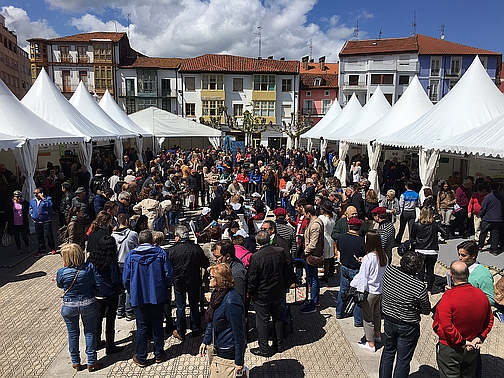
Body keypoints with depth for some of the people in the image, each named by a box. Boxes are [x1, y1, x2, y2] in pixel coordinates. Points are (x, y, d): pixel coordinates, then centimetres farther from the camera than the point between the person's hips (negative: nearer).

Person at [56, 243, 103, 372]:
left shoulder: (62, 272, -18)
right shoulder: (89, 267, -18)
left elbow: (59, 285, 4)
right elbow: (98, 283, -11)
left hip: (69, 307, 0)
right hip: (88, 304, 0)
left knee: (73, 334, 19)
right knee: (90, 332, 15)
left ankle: (76, 363, 33)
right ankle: (92, 362, 24)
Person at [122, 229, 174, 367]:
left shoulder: (131, 255, -7)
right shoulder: (160, 253, -6)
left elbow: (126, 278, -4)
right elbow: (169, 273, -7)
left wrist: (131, 291, 13)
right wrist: (167, 287, 12)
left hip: (138, 296, 0)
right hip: (157, 295, 1)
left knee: (142, 327, 9)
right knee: (157, 325, 14)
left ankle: (141, 358, 18)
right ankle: (159, 355, 24)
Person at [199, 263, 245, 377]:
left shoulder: (231, 302, -29)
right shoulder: (217, 293, 1)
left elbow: (238, 333, -23)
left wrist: (239, 362, -18)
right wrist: (205, 341, 15)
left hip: (228, 354, -9)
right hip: (217, 348, 9)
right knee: (213, 373, 23)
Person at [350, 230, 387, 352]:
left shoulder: (368, 258, -25)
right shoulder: (384, 256, -5)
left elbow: (362, 277, -19)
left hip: (369, 292, -7)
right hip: (380, 290, 7)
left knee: (367, 318, 9)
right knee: (376, 313, 27)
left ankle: (370, 343, 19)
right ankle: (377, 335, 45)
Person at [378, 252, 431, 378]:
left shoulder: (389, 271, -18)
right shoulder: (419, 287, -28)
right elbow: (426, 311, -11)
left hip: (388, 319, 5)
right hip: (408, 327, -5)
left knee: (388, 352, 25)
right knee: (403, 360, 14)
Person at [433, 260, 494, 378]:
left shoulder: (448, 297, -26)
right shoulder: (482, 295, -8)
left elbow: (446, 326, -29)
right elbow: (490, 320, 3)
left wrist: (462, 342, -18)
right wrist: (481, 337, 0)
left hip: (450, 349, -5)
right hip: (473, 350, 5)